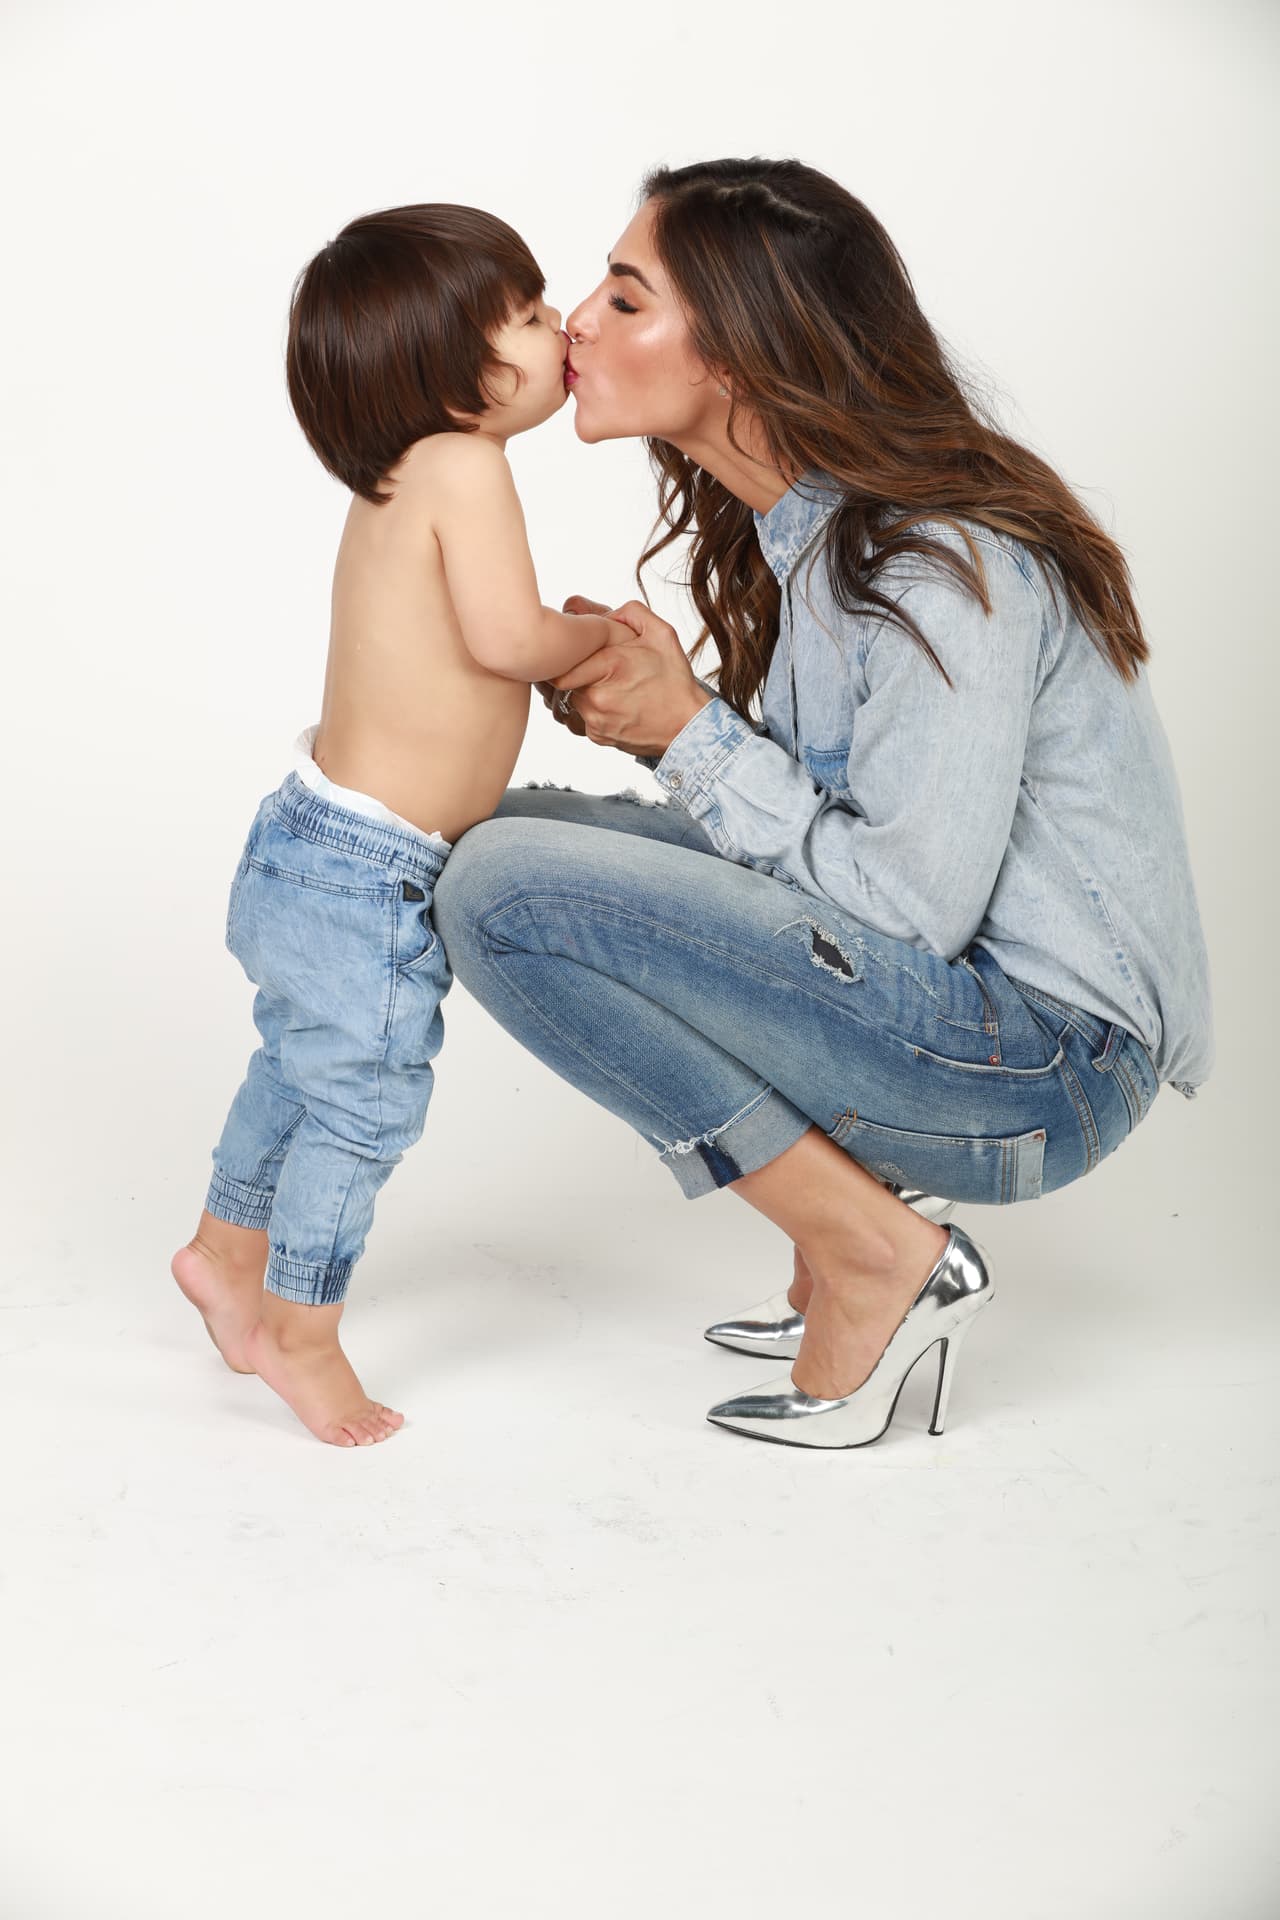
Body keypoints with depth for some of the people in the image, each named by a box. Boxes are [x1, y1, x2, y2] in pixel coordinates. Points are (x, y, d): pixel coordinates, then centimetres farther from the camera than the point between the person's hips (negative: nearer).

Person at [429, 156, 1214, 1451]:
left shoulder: (945, 571, -22)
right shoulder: (796, 527, 6)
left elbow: (910, 904, -22)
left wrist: (693, 732, -15)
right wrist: (635, 703, -2)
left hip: (1043, 1065, -9)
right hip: (934, 990, 10)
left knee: (505, 889, -19)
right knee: (525, 828, 11)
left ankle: (879, 1259, -8)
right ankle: (868, 1180, 10)